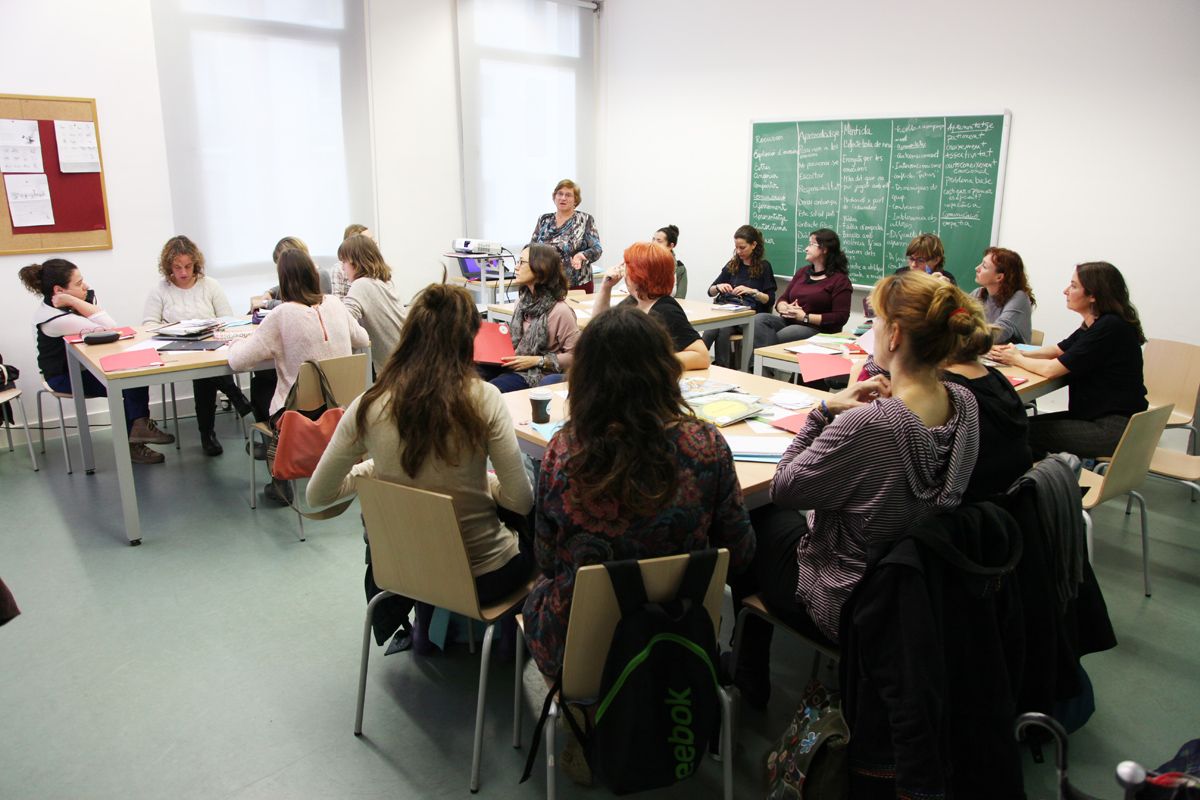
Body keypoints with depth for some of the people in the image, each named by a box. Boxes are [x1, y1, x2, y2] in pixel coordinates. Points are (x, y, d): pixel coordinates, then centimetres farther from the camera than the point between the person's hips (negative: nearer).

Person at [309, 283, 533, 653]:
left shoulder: (369, 406, -13)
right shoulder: (483, 399, -20)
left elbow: (318, 495, -3)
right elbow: (520, 501, -16)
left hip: (405, 569, 3)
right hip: (482, 575, -3)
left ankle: (429, 621, 39)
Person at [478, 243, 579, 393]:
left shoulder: (560, 310, -19)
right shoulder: (523, 297, 5)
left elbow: (574, 356, -15)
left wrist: (536, 361, -18)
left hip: (535, 374, -7)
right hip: (512, 363, 7)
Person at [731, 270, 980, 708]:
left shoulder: (866, 424, -35)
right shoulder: (964, 405, -11)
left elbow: (783, 488, -21)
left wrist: (825, 411, -19)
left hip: (844, 608, -7)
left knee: (760, 519, 19)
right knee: (779, 514, 25)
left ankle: (750, 676, 41)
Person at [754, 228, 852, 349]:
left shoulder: (839, 279, 0)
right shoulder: (803, 272, 21)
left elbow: (840, 317, -10)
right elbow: (782, 300, 18)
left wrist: (805, 317, -14)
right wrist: (785, 308, -8)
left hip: (819, 330, -6)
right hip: (789, 322, 6)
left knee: (779, 337, -34)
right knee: (760, 319, -23)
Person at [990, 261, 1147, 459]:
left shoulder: (1110, 327, -21)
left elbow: (1051, 369, -21)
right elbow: (1057, 349, 19)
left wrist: (1017, 359, -3)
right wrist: (1021, 353, 2)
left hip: (1116, 429, -9)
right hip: (1096, 417, 9)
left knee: (1030, 432, -11)